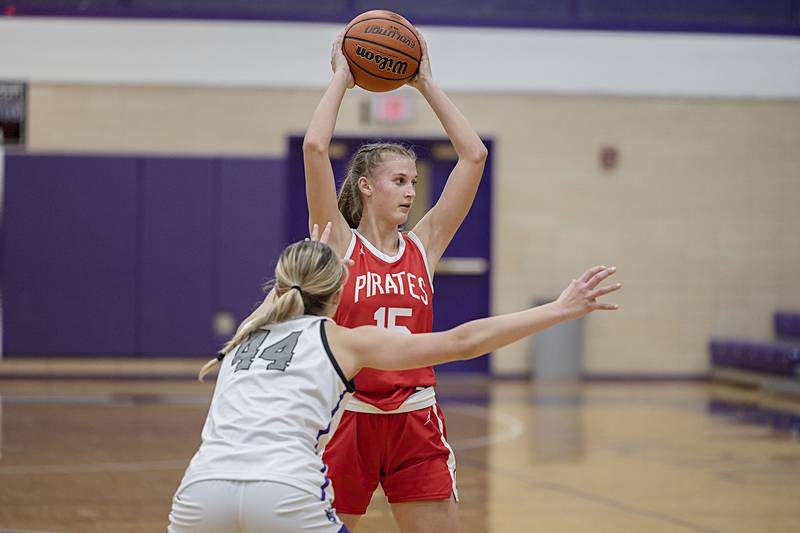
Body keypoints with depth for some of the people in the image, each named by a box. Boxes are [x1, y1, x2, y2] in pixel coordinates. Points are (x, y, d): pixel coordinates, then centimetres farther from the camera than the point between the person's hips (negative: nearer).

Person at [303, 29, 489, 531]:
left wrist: (426, 83, 7)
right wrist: (341, 77, -2)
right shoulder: (338, 243, -1)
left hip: (415, 421, 3)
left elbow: (474, 155, 4)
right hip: (347, 418, -3)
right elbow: (315, 147, -13)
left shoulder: (423, 245, 7)